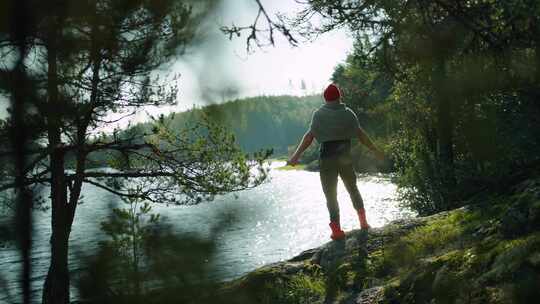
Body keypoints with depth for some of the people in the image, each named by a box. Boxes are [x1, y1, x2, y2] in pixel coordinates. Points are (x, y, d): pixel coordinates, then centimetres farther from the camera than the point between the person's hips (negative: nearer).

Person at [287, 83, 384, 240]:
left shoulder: (319, 114, -6)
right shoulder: (348, 113, 1)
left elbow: (309, 136, -15)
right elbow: (361, 134, 0)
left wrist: (297, 155, -16)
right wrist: (375, 150, 9)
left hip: (327, 157, -3)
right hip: (345, 156, 3)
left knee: (331, 194, 4)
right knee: (352, 188, 22)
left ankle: (337, 229, -2)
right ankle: (363, 221, 24)